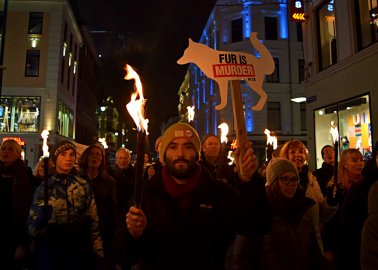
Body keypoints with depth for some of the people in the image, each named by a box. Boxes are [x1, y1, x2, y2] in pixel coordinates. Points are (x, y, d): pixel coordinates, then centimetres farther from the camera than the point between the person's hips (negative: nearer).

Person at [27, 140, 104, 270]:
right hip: (51, 252, 0)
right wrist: (40, 221, -26)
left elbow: (93, 221, 1)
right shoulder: (44, 187, -4)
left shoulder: (84, 186, -1)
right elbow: (32, 229, -5)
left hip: (80, 251, 1)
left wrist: (98, 251, -1)